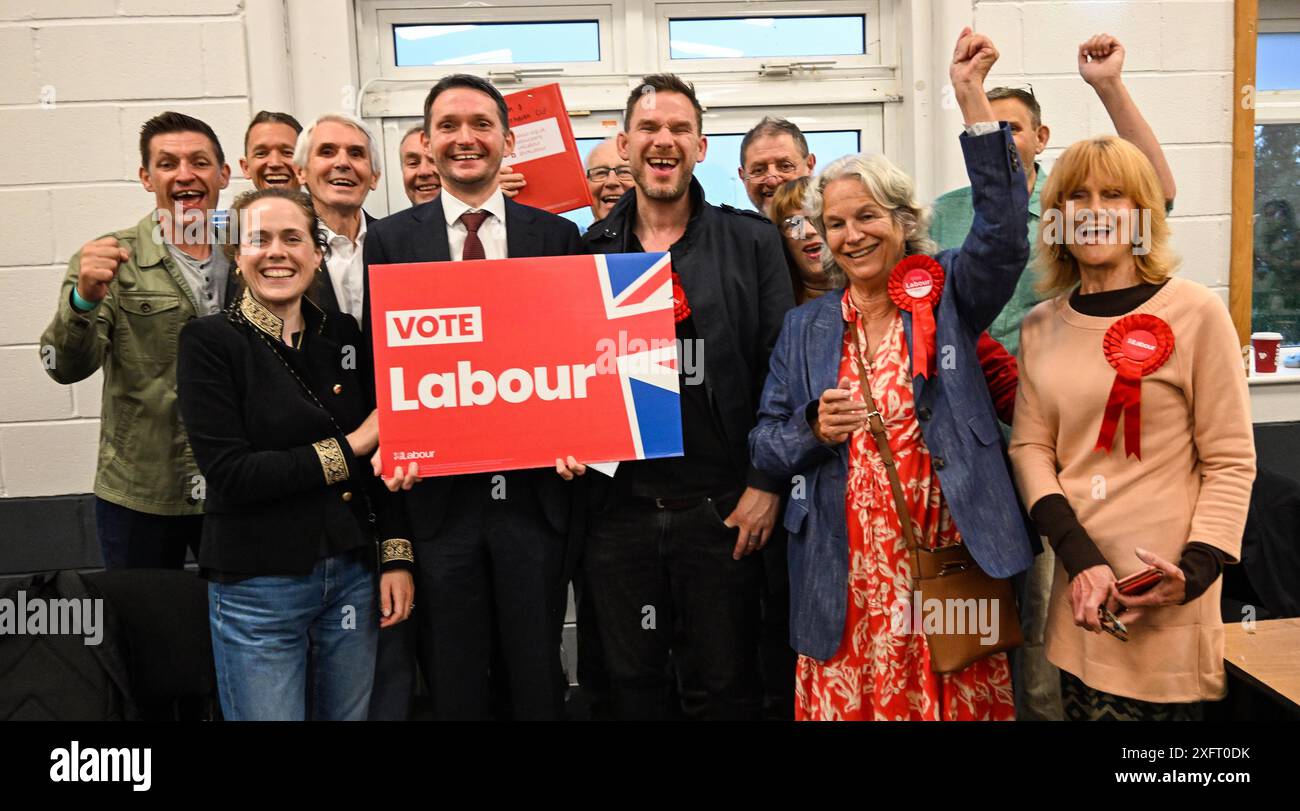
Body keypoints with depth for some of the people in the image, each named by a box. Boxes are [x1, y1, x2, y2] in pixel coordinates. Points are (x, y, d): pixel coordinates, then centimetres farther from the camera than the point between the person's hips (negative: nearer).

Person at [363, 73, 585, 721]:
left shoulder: (556, 235, 4)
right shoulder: (390, 240, 3)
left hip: (533, 490, 0)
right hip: (439, 491, 0)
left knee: (538, 677, 15)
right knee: (453, 684, 15)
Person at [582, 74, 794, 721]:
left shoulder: (750, 242, 1)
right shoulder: (587, 251, 5)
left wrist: (767, 484, -7)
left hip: (723, 509, -1)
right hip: (617, 509, 2)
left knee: (730, 685, 13)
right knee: (631, 684, 16)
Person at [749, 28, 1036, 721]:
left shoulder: (947, 299, 6)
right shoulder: (804, 328, 9)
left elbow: (1003, 233, -13)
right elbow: (764, 446, 8)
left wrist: (972, 99, -17)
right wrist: (814, 429, -14)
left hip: (949, 565, -1)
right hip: (844, 579, 1)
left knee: (959, 705, 4)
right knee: (846, 704, 3)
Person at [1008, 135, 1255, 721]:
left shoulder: (1195, 313, -6)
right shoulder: (1041, 326, 6)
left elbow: (1231, 462, -5)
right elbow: (1029, 445, 3)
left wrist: (1196, 570, -16)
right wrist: (1078, 557, -10)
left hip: (1164, 602, -3)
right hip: (1080, 588, 4)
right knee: (1081, 704, 13)